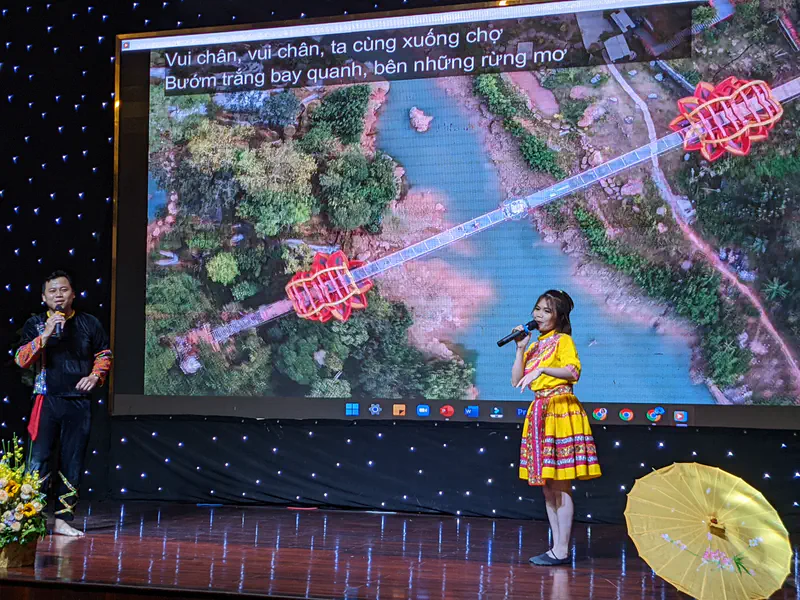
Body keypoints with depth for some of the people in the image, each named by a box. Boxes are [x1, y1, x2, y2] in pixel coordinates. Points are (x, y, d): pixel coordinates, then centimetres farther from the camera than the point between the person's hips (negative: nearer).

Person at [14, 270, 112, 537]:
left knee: (72, 462, 4)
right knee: (38, 460, -7)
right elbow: (21, 360, -8)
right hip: (46, 401, -2)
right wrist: (46, 334, -18)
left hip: (79, 402, 2)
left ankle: (63, 519, 11)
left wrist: (96, 375, -2)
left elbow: (104, 355, 17)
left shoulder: (89, 324, 7)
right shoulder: (35, 324, 3)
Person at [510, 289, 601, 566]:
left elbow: (573, 372, -21)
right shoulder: (535, 345, 18)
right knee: (547, 486, 8)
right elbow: (516, 381, 10)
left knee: (561, 485, -7)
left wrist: (541, 369, -32)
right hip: (539, 412, 8)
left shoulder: (563, 340, -3)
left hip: (561, 410, -8)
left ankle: (562, 550, -5)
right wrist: (521, 348, 3)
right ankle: (556, 547, 14)